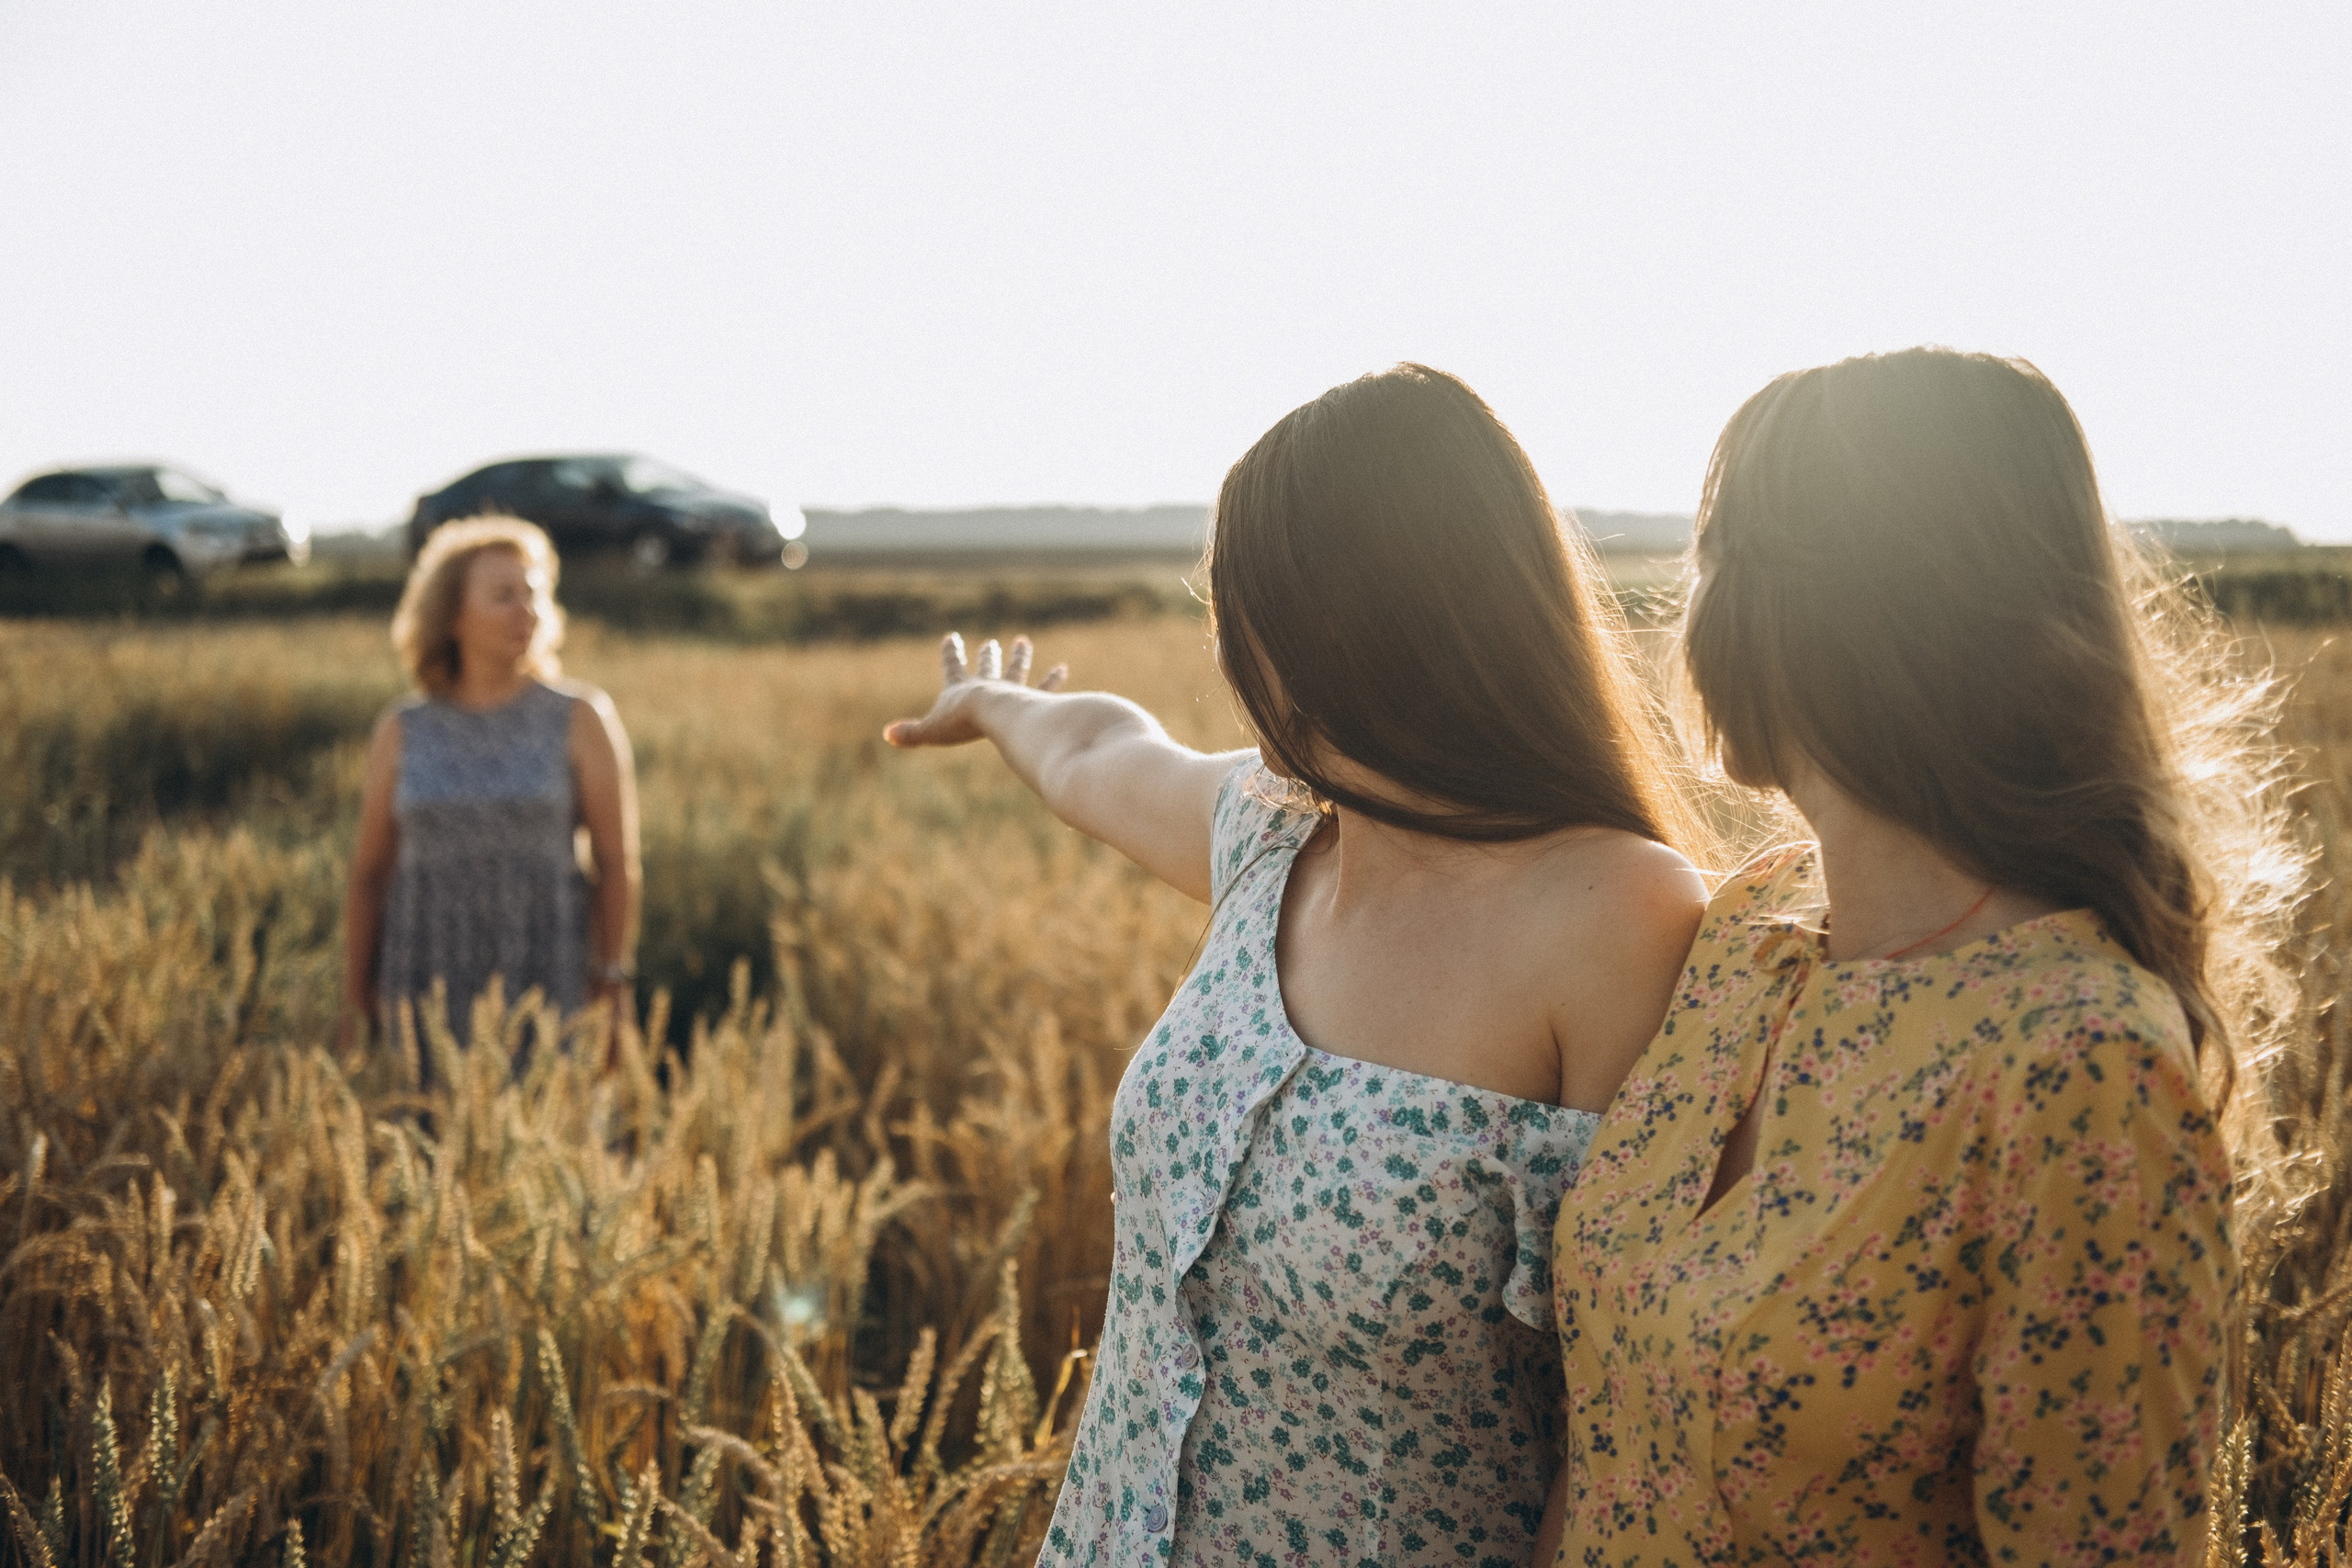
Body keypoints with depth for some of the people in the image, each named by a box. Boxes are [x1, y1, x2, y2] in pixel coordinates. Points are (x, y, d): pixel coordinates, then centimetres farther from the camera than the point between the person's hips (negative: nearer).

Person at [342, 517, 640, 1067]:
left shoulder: (581, 719, -4)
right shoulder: (401, 734, 4)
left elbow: (617, 864, -4)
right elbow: (368, 875, 8)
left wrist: (609, 992, -8)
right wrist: (356, 1010, 6)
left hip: (545, 988, -2)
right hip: (428, 997, 2)